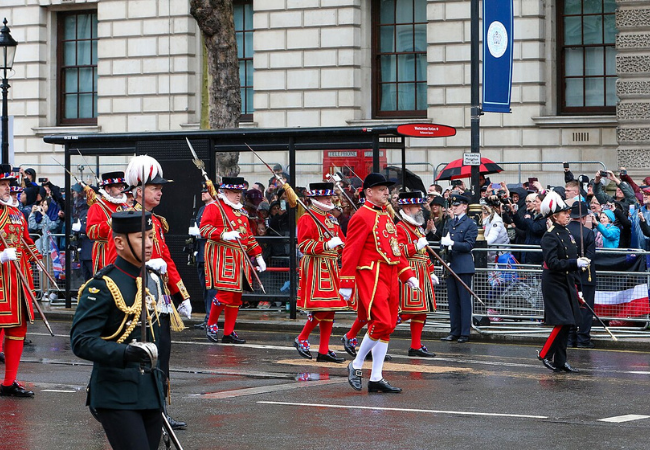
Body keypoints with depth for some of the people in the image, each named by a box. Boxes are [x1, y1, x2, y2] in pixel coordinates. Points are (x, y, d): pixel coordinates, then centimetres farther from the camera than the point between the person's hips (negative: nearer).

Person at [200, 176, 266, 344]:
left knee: (236, 296, 5)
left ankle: (229, 333, 10)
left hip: (240, 258, 7)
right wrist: (224, 235, -27)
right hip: (222, 256, -7)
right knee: (225, 292, -15)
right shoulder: (213, 208, -2)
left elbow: (249, 236, 26)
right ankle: (211, 325, 4)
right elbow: (204, 228, -14)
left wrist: (258, 256, 20)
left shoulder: (241, 211, 22)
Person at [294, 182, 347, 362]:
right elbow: (304, 245, -15)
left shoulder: (331, 219, 19)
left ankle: (324, 351, 7)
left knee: (330, 309, 5)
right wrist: (326, 245, -24)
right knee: (320, 307, -14)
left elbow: (342, 243, 25)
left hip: (331, 268, 8)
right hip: (315, 268, -8)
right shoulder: (307, 218, -6)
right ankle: (301, 340, 4)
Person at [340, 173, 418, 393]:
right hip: (371, 277, -9)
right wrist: (346, 283, -16)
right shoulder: (361, 217, -9)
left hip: (389, 276, 9)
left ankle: (376, 378, 10)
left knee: (387, 327, 7)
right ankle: (356, 365, 2)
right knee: (381, 323, -16)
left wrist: (407, 274, 18)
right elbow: (351, 251, -12)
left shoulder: (387, 215, 18)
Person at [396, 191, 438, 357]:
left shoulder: (418, 227, 20)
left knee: (421, 311, 7)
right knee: (408, 311, -12)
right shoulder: (400, 228, -9)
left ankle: (416, 346, 11)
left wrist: (431, 273, 25)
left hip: (422, 274, 9)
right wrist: (416, 246, -23)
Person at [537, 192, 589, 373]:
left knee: (568, 324, 7)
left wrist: (575, 287, 19)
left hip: (567, 283, 9)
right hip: (554, 284, -9)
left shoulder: (567, 234, 13)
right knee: (563, 321, -13)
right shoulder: (550, 236, -14)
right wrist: (575, 263, -27)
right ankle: (545, 354, 1)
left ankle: (560, 361, 12)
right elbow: (552, 263, -22)